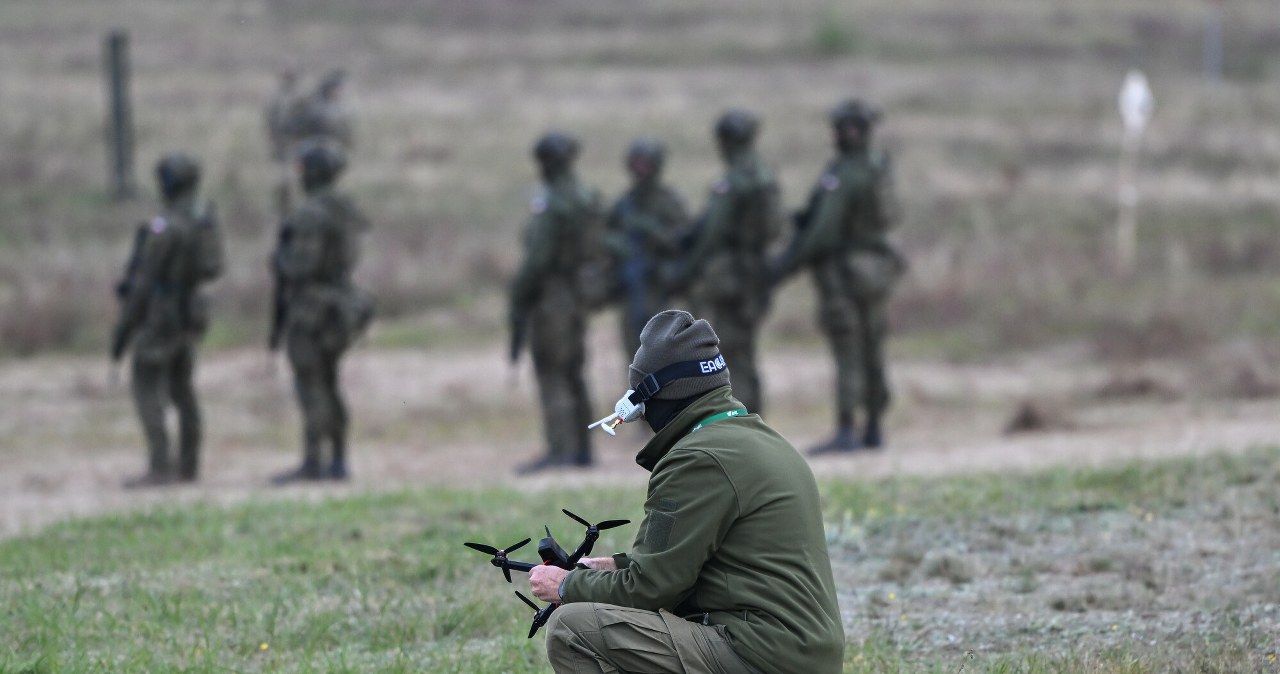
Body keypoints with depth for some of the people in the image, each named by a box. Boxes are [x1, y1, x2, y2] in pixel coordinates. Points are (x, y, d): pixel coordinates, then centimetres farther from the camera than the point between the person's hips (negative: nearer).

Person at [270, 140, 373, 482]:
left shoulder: (310, 214, -18)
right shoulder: (345, 210, 11)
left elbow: (303, 265, -24)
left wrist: (280, 259, -3)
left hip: (309, 308, -9)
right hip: (339, 298, 9)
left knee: (311, 387, -7)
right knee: (328, 387, 13)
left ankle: (312, 463, -8)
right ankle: (337, 462, 14)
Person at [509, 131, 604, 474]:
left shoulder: (551, 204, -17)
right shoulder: (588, 199, 8)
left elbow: (538, 256, -20)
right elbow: (596, 247, 13)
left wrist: (519, 295, -12)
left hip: (550, 293, -9)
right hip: (578, 292, 9)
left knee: (551, 375, -8)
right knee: (572, 374, 15)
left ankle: (559, 450, -12)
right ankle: (581, 448, 18)